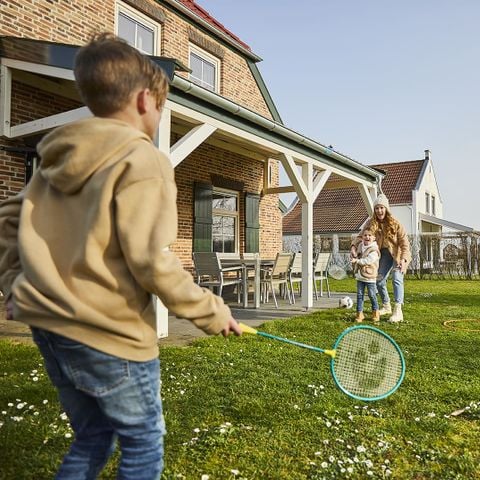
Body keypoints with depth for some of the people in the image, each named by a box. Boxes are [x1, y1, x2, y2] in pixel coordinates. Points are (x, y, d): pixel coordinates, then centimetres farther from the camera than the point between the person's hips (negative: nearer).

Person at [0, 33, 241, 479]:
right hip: (108, 334, -8)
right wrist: (212, 312, -12)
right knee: (144, 442, 14)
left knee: (92, 437, 25)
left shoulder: (58, 157, 9)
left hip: (49, 325, 8)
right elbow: (151, 262, -22)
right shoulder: (142, 160, -16)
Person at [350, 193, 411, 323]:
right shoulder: (371, 223, -11)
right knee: (379, 280, 7)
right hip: (384, 254, 5)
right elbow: (360, 236, -4)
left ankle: (398, 311, -23)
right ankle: (386, 306, 29)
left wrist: (403, 259, -32)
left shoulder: (395, 224, -21)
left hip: (398, 254, -5)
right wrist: (354, 246, -23)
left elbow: (404, 243, -21)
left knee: (396, 278, -22)